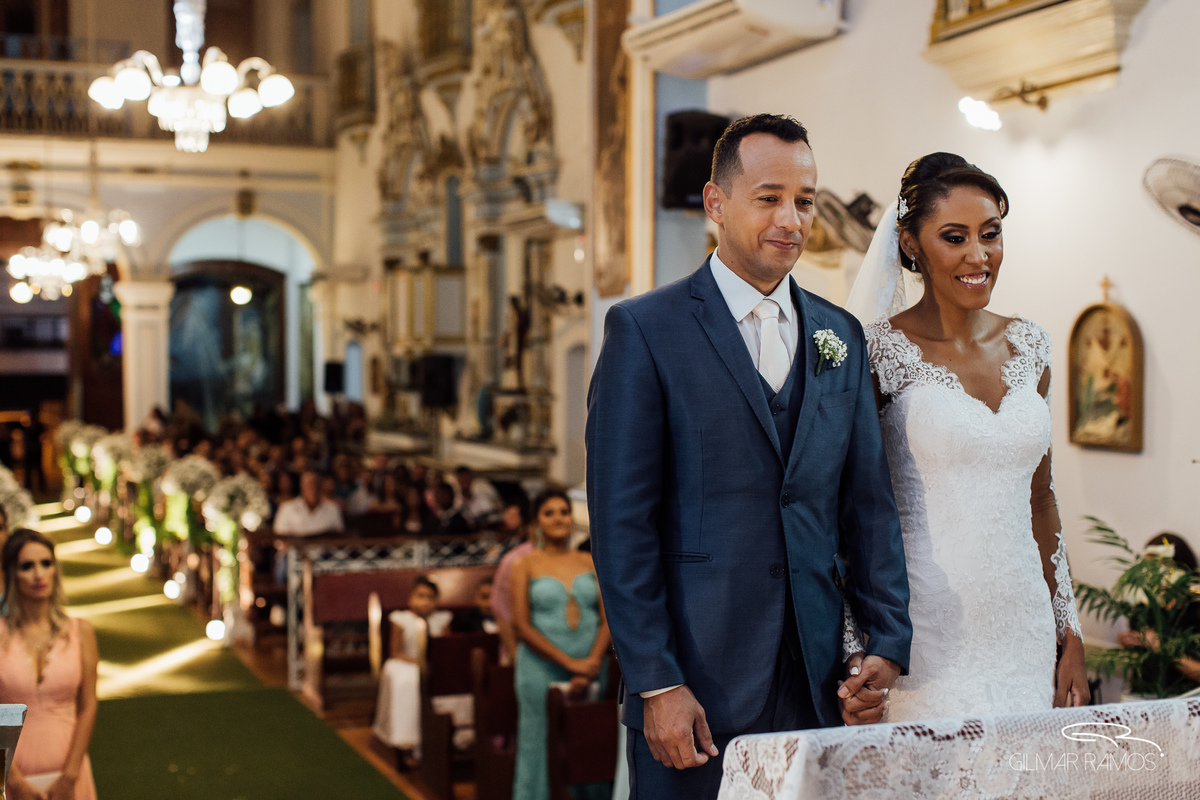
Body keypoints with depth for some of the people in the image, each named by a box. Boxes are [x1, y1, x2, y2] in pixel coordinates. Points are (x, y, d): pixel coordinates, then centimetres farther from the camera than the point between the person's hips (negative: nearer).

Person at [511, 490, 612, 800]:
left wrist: (591, 663, -13)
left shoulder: (591, 563, 10)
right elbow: (522, 626, -5)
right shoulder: (527, 566, 3)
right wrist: (569, 662, -14)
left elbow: (608, 620, 4)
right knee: (540, 748, -2)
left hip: (589, 667, 2)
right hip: (541, 668, -2)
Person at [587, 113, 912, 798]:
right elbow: (622, 522, -9)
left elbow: (868, 502, 11)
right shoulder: (645, 330, -5)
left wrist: (888, 641, 2)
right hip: (696, 681, -4)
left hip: (815, 685, 4)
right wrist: (656, 682, -13)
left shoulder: (842, 337, 10)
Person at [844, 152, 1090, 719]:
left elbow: (1040, 497, 14)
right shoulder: (883, 351, -8)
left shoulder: (1029, 346, 8)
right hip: (928, 636, -5)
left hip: (1024, 633, 5)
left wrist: (1070, 635, 12)